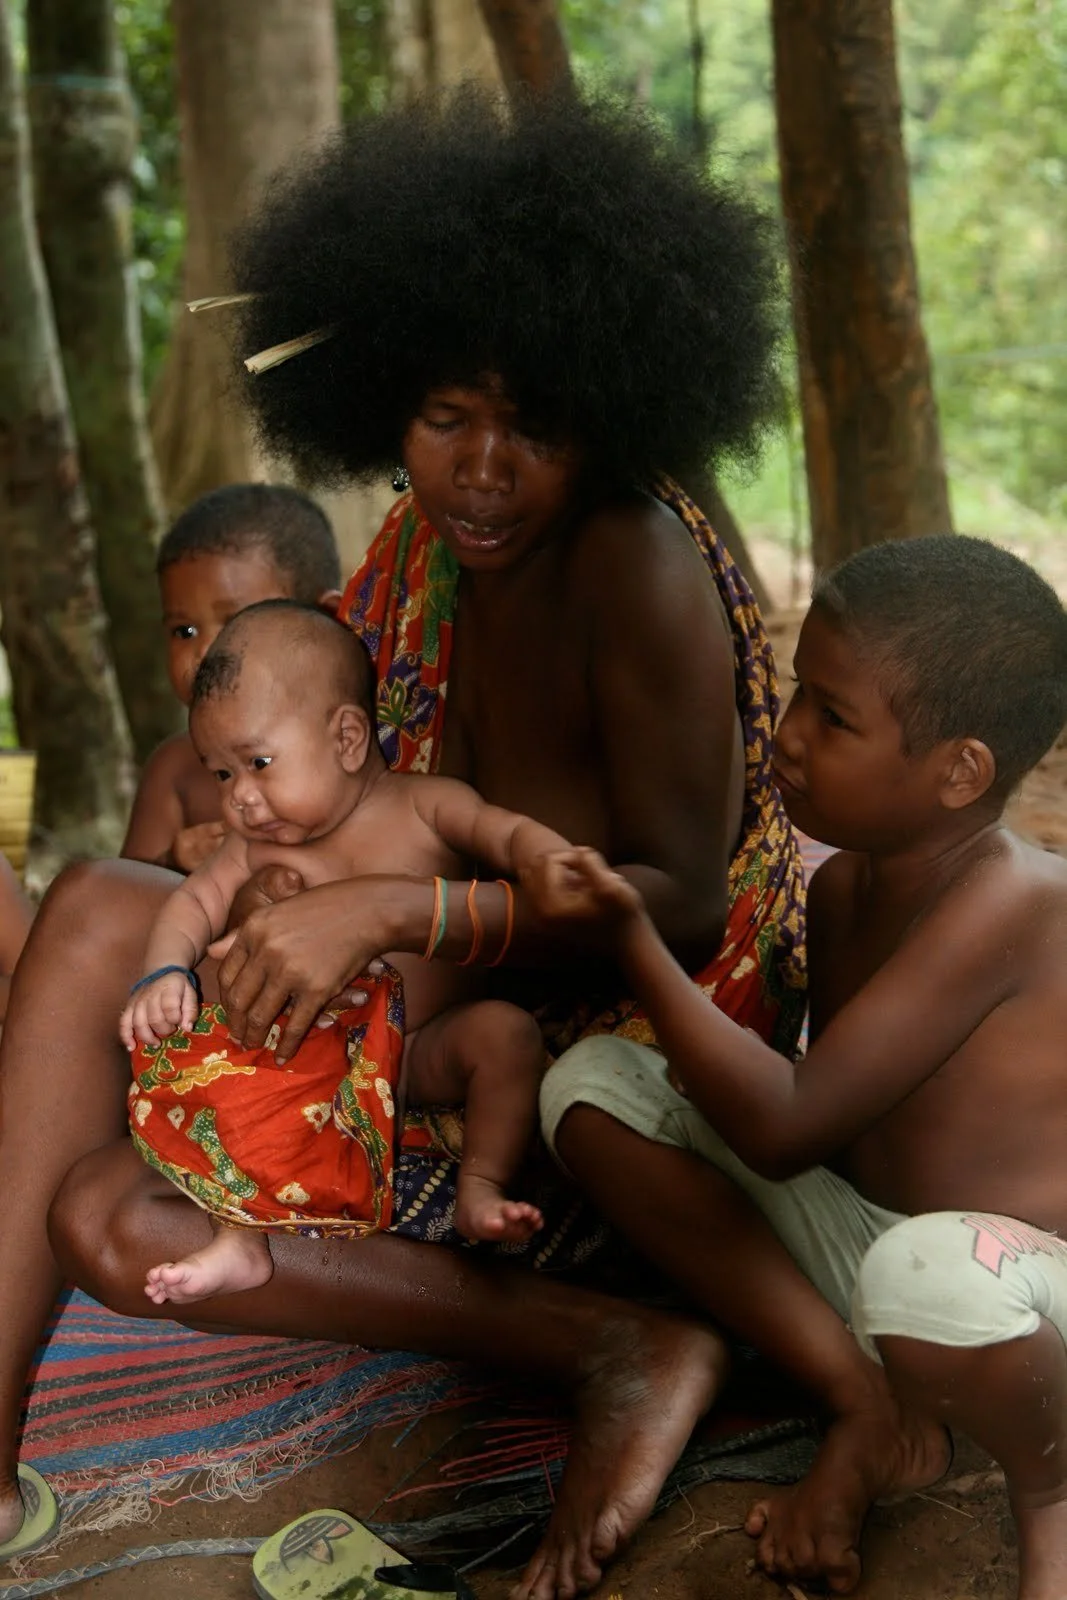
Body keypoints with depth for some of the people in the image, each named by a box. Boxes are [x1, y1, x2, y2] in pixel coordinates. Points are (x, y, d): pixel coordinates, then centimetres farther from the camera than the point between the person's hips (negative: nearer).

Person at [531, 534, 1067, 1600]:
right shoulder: (840, 885, 1)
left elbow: (786, 1130, -27)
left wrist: (631, 938, -22)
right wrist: (724, 1073, -5)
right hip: (848, 1227, 8)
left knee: (926, 1273, -46)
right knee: (593, 1084, -3)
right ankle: (858, 1403, -1)